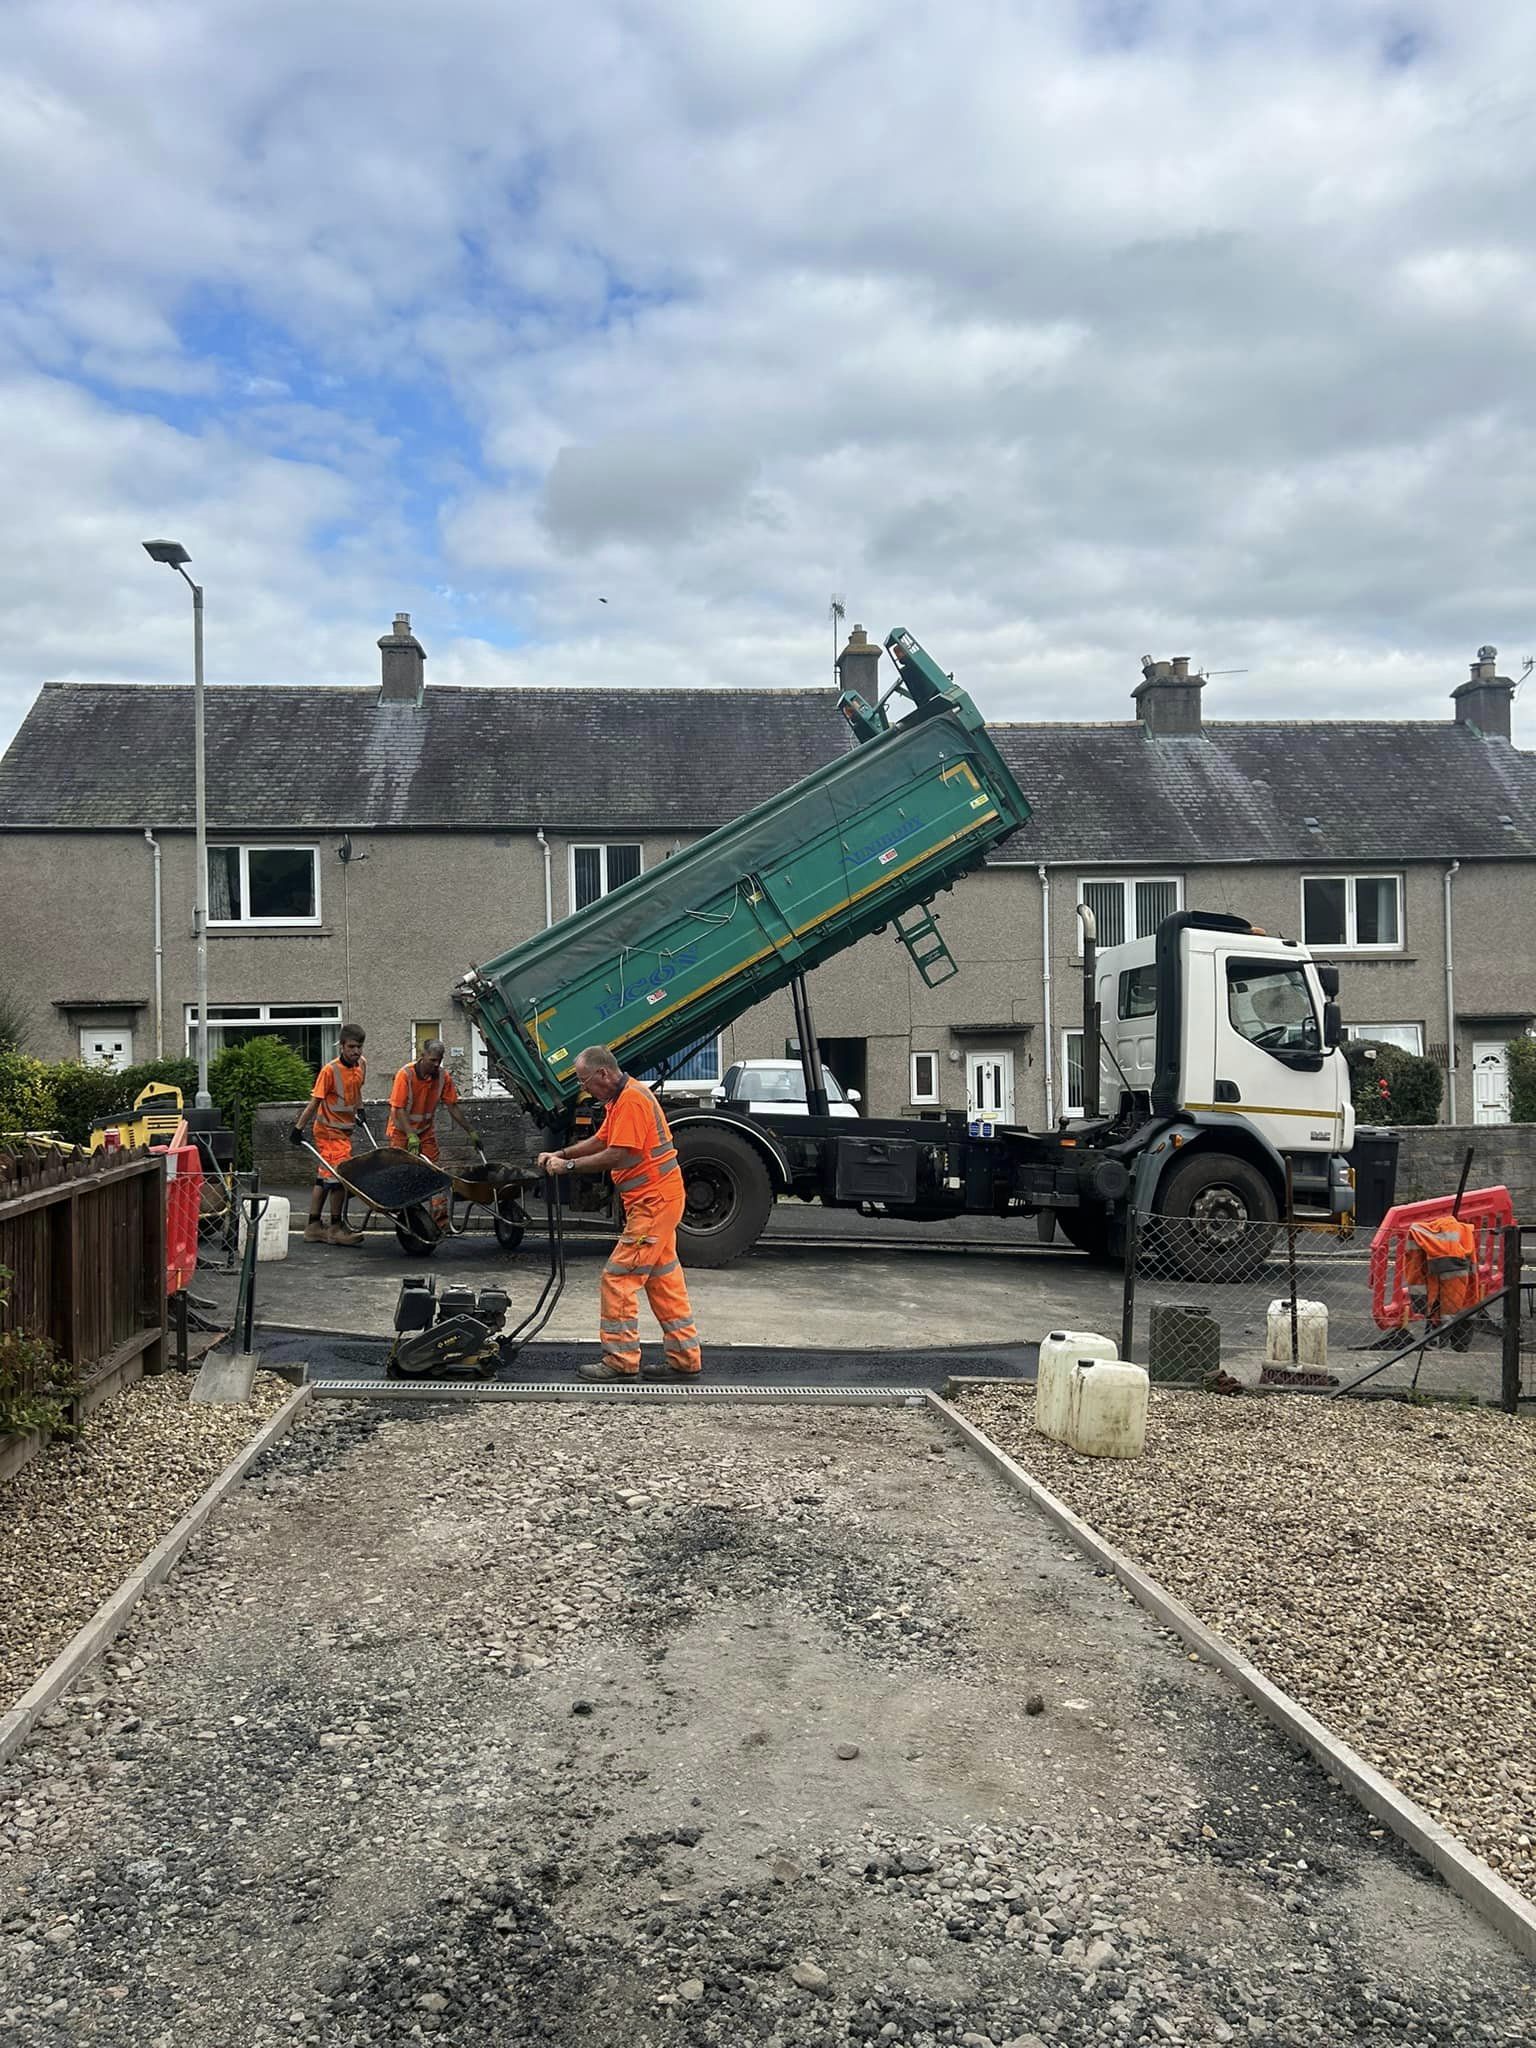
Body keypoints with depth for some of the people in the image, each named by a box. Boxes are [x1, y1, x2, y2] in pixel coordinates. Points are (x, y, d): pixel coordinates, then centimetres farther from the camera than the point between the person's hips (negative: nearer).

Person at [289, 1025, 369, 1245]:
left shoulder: (362, 1064, 3)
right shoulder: (330, 1070, -18)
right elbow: (315, 1101, -17)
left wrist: (360, 1110, 21)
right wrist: (298, 1128, -14)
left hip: (345, 1130, 8)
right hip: (330, 1131, -7)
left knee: (325, 1178, 12)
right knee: (339, 1177, -7)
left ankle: (313, 1227, 18)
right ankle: (336, 1229, 4)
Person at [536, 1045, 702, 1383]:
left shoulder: (631, 1100, -19)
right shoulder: (619, 1099, 15)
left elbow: (617, 1156, -23)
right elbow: (600, 1140, 23)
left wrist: (568, 1165, -15)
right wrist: (558, 1154, 13)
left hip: (653, 1201, -11)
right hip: (657, 1199, 11)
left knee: (618, 1276, -7)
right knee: (663, 1278, 13)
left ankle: (620, 1361, -1)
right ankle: (684, 1358, 18)